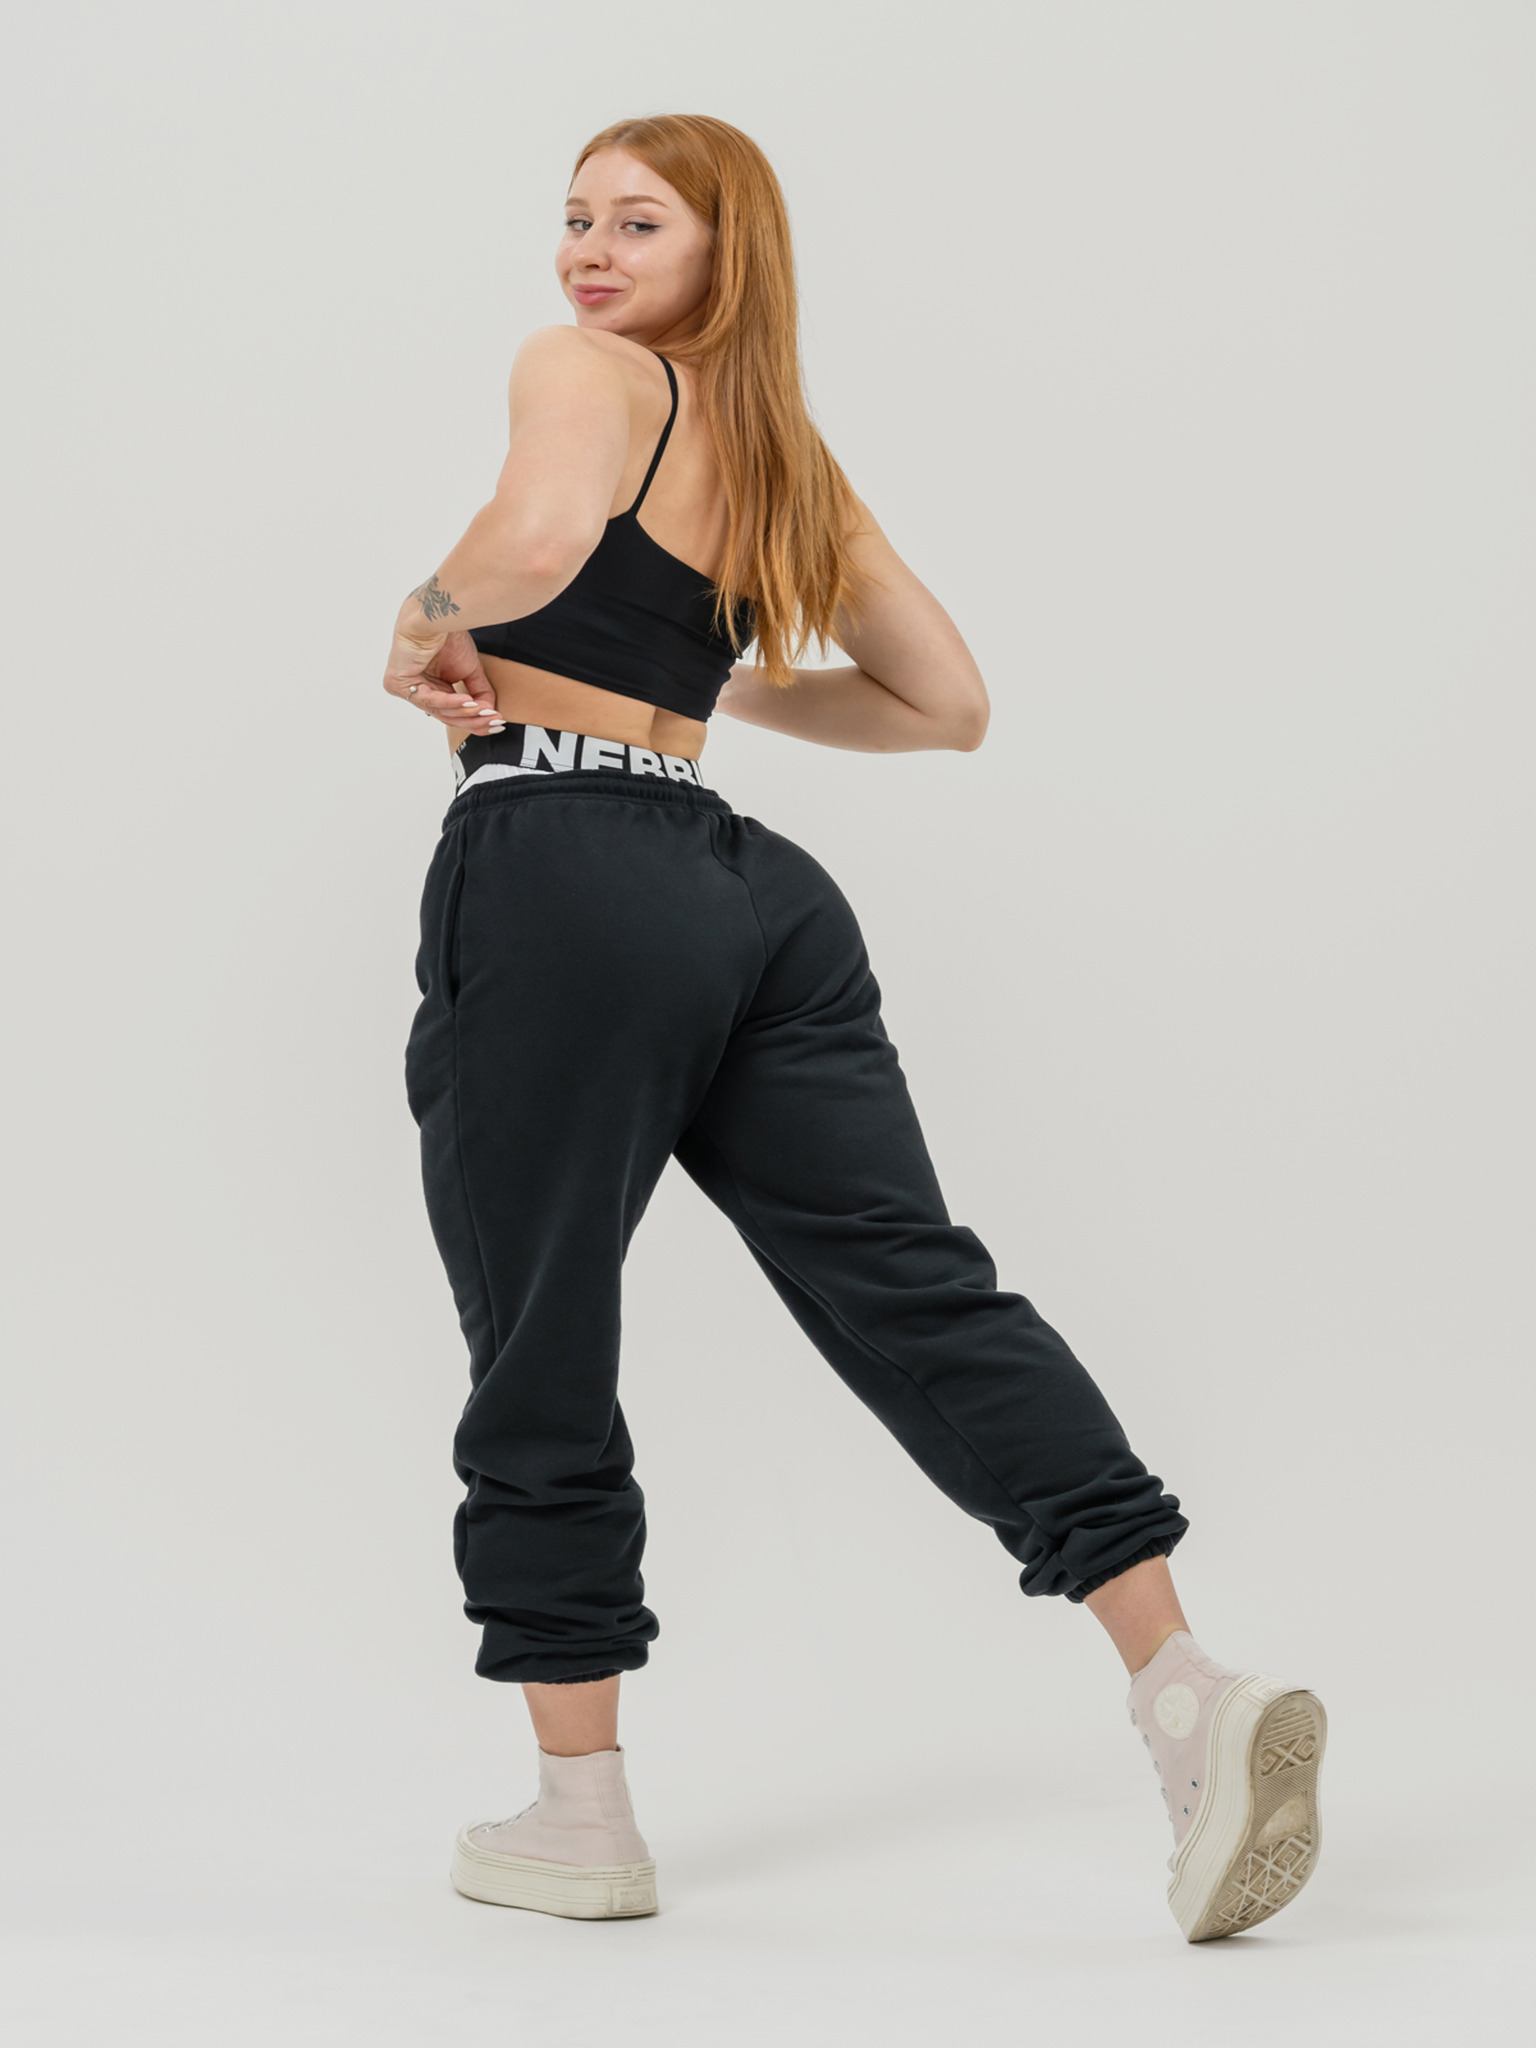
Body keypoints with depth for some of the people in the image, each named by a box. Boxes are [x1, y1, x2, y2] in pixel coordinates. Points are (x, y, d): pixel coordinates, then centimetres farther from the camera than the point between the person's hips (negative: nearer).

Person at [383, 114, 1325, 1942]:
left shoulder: (583, 371, -1)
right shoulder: (788, 455, 23)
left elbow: (542, 536, -24)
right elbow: (946, 702, 26)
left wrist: (425, 626, -6)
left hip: (561, 874, -7)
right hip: (741, 887, 7)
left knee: (542, 1352, 5)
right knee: (918, 1290, 0)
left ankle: (579, 1821, 14)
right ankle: (1188, 1690, -14)